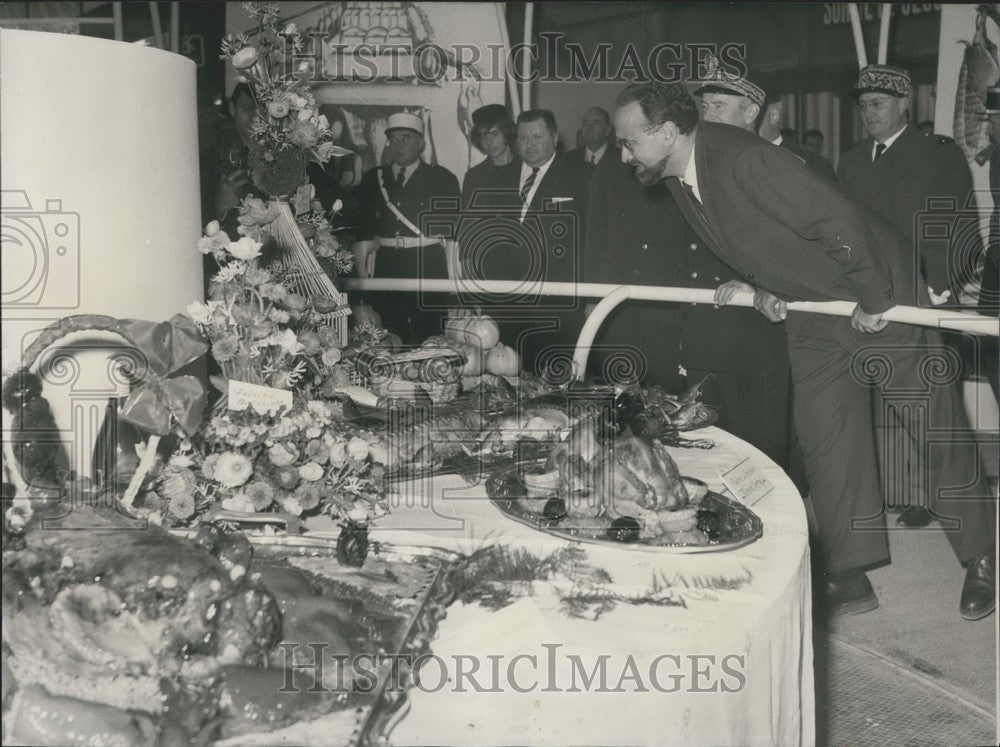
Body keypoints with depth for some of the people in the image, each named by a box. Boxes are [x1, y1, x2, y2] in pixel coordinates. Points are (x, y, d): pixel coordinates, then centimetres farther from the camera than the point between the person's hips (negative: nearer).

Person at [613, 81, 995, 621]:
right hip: (810, 313, 8)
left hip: (879, 297, -8)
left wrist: (873, 301, -22)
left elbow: (841, 221, -31)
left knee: (937, 430, 5)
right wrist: (764, 288, 3)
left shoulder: (746, 158, -30)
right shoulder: (679, 179, -2)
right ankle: (849, 580, 16)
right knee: (824, 439, 6)